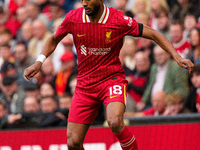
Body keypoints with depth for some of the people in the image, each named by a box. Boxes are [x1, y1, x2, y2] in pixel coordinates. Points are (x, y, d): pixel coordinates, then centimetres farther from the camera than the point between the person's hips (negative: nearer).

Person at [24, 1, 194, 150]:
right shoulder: (73, 18, -6)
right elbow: (54, 39, 15)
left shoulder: (119, 20, -14)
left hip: (112, 79, -3)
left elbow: (153, 34, -6)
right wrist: (39, 61, 1)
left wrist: (177, 56, -16)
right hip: (85, 85, 3)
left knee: (115, 123, -33)